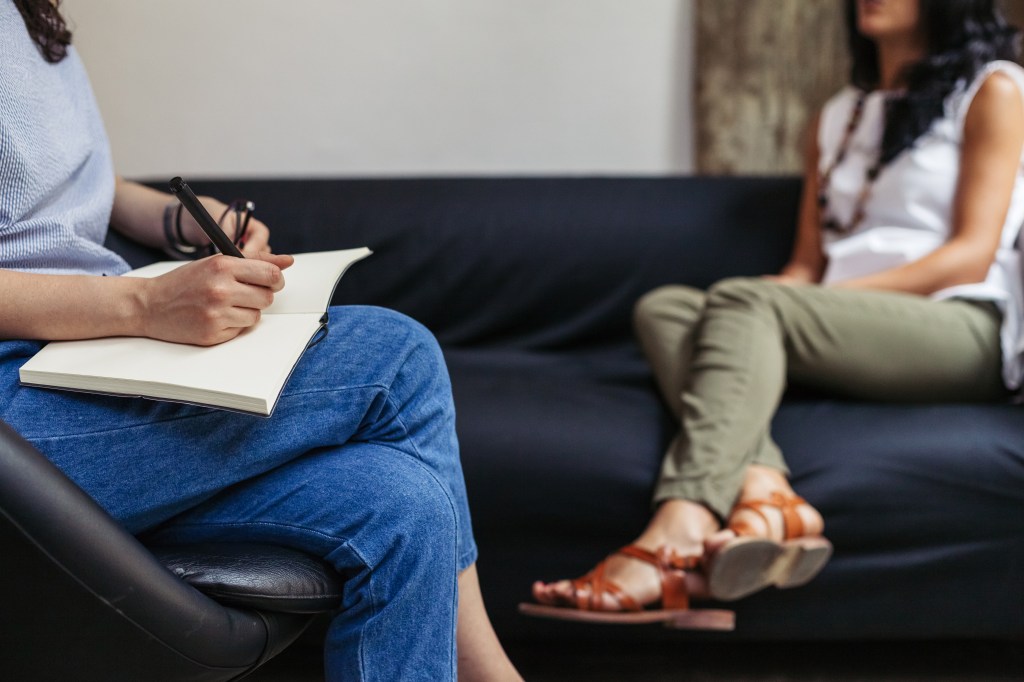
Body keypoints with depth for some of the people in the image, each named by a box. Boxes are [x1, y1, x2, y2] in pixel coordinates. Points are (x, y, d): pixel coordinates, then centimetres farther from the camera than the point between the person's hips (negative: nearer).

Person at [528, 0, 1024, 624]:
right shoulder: (838, 116, 28)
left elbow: (973, 255, -2)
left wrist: (847, 291, -12)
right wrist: (787, 293, -4)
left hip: (961, 331, -5)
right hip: (848, 333, 6)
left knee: (742, 300, -30)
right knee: (664, 306, -18)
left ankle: (675, 538, -47)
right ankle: (766, 496, -43)